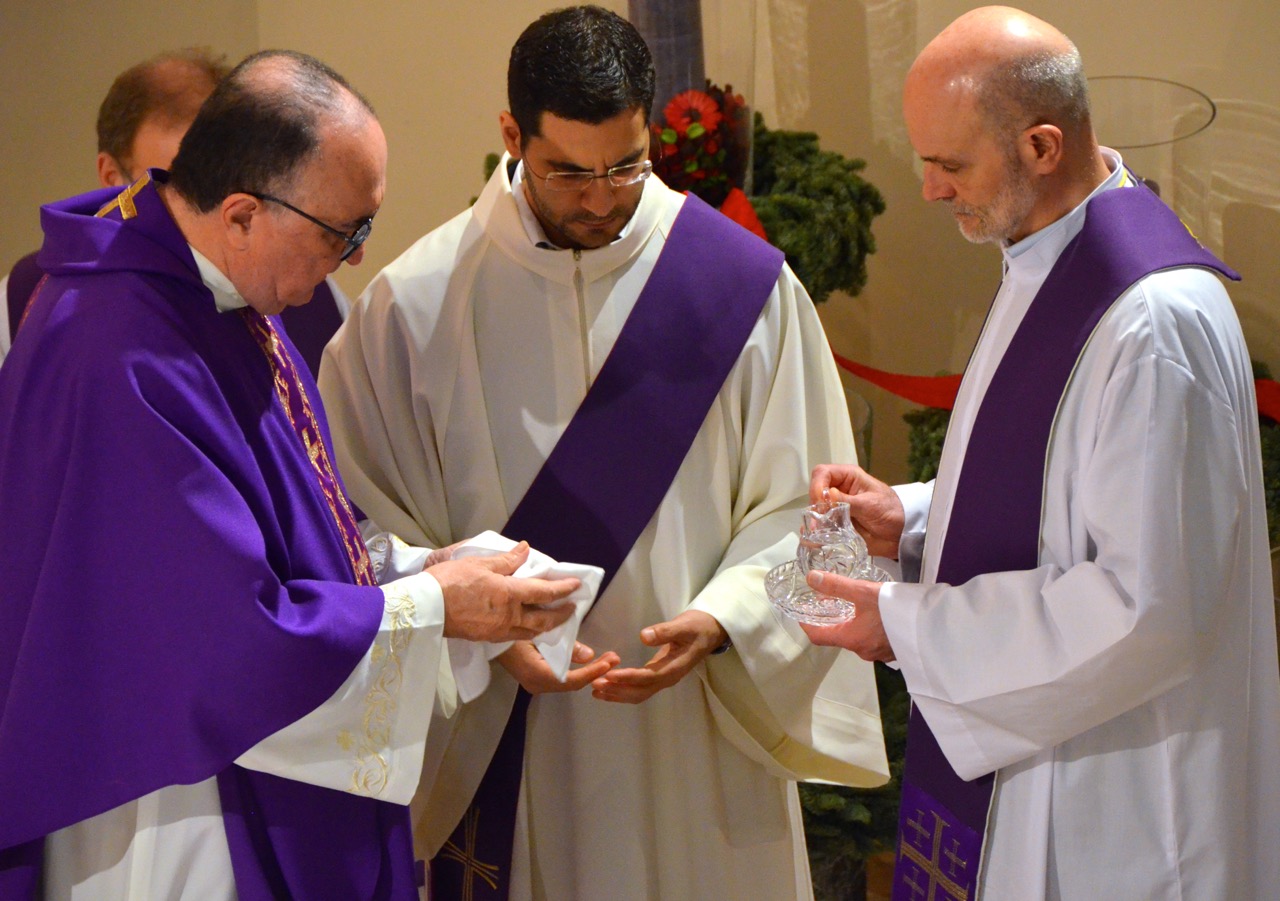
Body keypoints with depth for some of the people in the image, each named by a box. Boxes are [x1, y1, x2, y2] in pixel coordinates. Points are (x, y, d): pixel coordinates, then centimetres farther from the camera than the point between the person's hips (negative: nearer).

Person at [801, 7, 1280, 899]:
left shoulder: (1154, 323, -26)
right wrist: (910, 516, 1)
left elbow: (1146, 604, -25)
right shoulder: (1047, 262, 5)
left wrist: (910, 626, -18)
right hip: (1015, 733, 9)